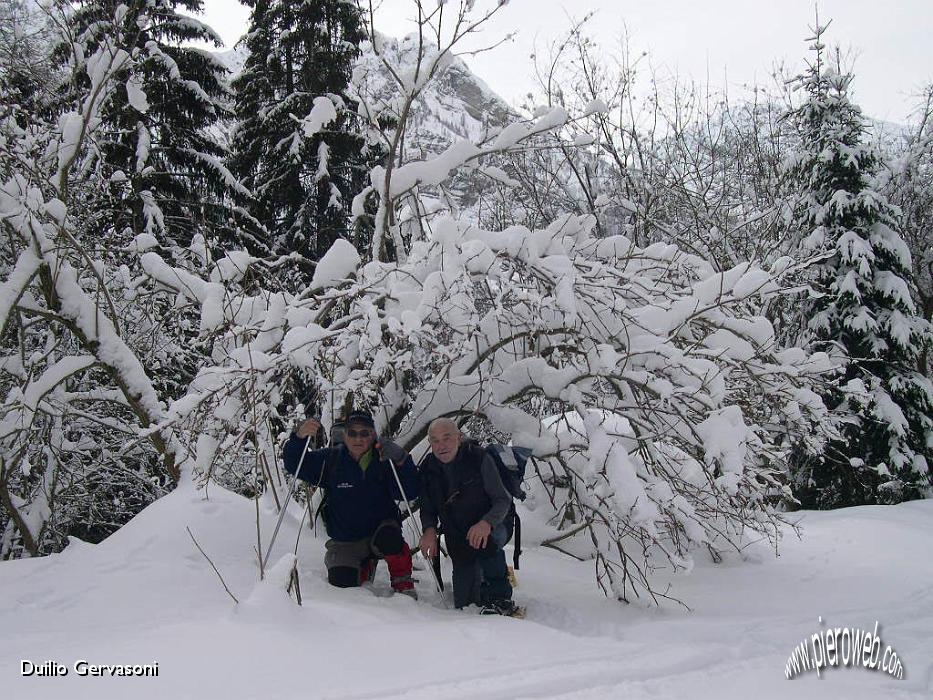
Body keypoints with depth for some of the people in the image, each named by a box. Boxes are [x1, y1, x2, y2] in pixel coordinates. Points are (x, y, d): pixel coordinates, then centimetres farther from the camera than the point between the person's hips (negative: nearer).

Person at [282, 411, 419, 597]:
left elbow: (411, 492, -18)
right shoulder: (330, 459, -1)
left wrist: (402, 461, -36)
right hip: (344, 543, 3)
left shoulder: (384, 460, -7)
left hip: (380, 530, -3)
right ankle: (365, 565, 24)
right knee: (341, 582, -14)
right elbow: (293, 465, -5)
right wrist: (300, 436, -24)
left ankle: (403, 581, -6)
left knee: (389, 538, -35)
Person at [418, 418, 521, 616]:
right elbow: (428, 509, 4)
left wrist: (486, 523, -38)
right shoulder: (428, 468, -6)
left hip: (493, 527, -4)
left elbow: (503, 500, -19)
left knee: (486, 540, -40)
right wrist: (429, 529, -19)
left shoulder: (479, 458, -19)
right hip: (458, 540, 4)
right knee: (464, 602, 6)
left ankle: (500, 599, -24)